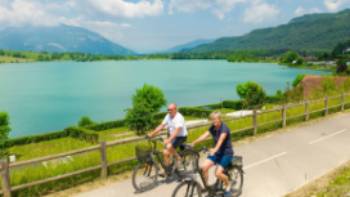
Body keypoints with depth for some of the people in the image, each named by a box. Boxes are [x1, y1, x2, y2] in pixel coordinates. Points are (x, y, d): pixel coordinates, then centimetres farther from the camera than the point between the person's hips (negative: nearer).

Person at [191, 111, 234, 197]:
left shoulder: (224, 128, -20)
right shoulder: (212, 127, 1)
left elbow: (221, 139, -38)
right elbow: (205, 135, -12)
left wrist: (215, 149, -56)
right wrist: (194, 143, -27)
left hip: (226, 153, -6)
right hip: (217, 152, 6)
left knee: (218, 173, -19)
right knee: (204, 167, -13)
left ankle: (227, 186, 11)